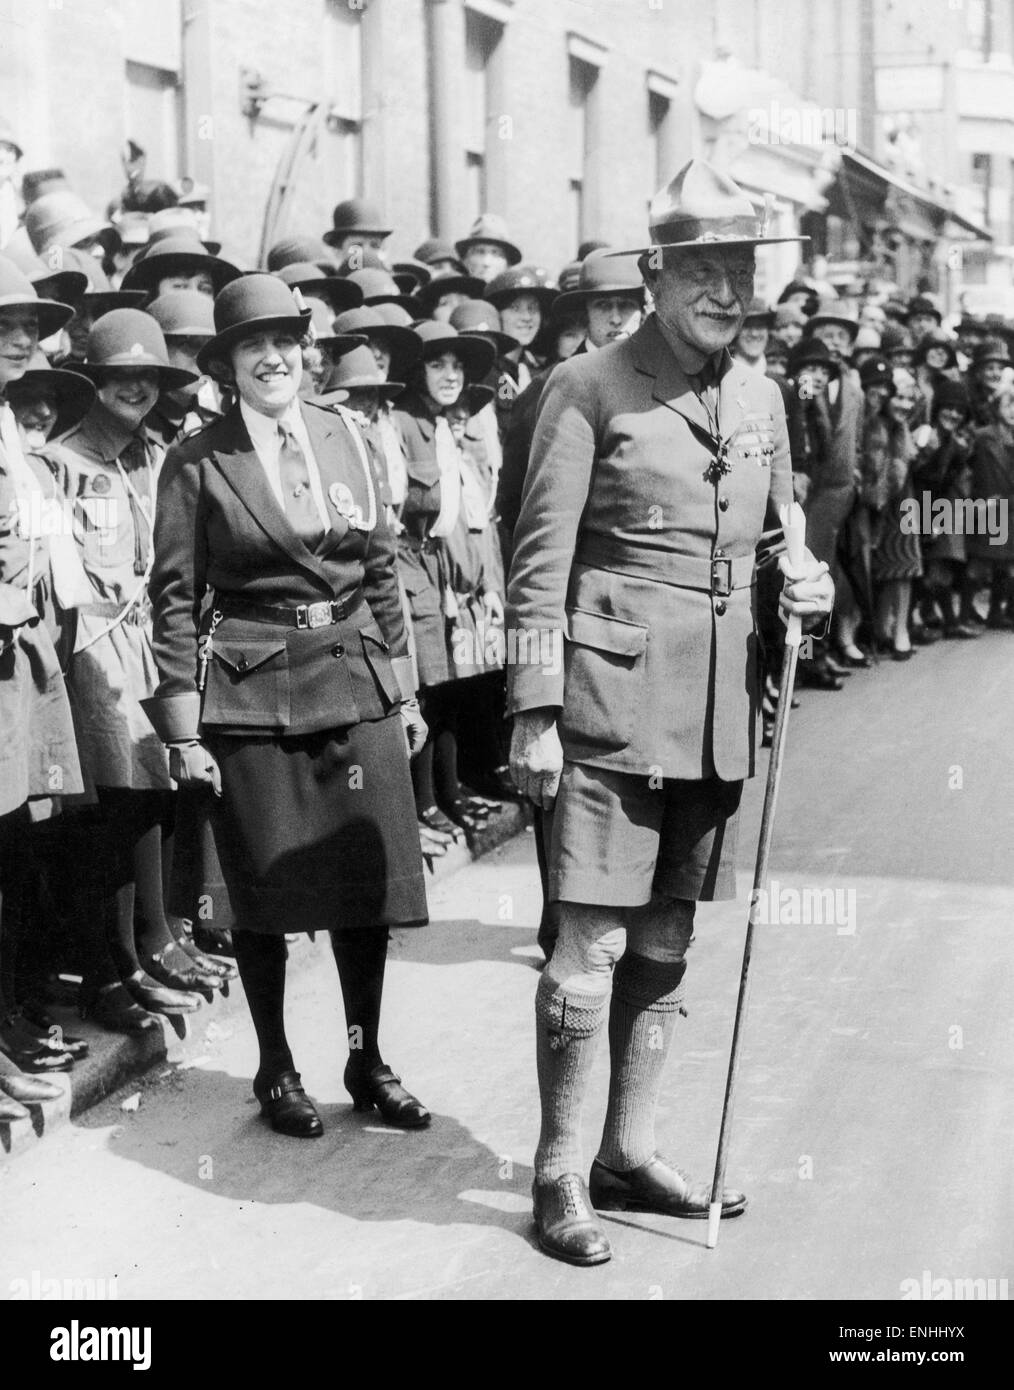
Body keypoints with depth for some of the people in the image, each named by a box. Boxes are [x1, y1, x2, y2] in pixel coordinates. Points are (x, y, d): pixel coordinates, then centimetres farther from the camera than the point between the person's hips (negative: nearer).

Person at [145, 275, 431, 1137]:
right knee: (266, 895, 5)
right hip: (250, 693, -3)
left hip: (357, 684, 3)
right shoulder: (197, 464, -4)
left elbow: (381, 570, 11)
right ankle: (276, 1071, 22)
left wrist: (403, 687, 9)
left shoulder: (345, 438, 7)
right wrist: (185, 728, -7)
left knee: (370, 880, 6)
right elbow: (175, 597, -4)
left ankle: (367, 1061, 23)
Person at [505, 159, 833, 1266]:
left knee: (664, 943, 13)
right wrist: (535, 710, -11)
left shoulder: (759, 396, 13)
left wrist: (804, 584, 2)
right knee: (591, 942, -4)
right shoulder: (589, 388, -6)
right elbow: (539, 562, -7)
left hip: (716, 712, 6)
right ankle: (559, 1175, 10)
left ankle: (628, 1154, 27)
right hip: (612, 704, -6)